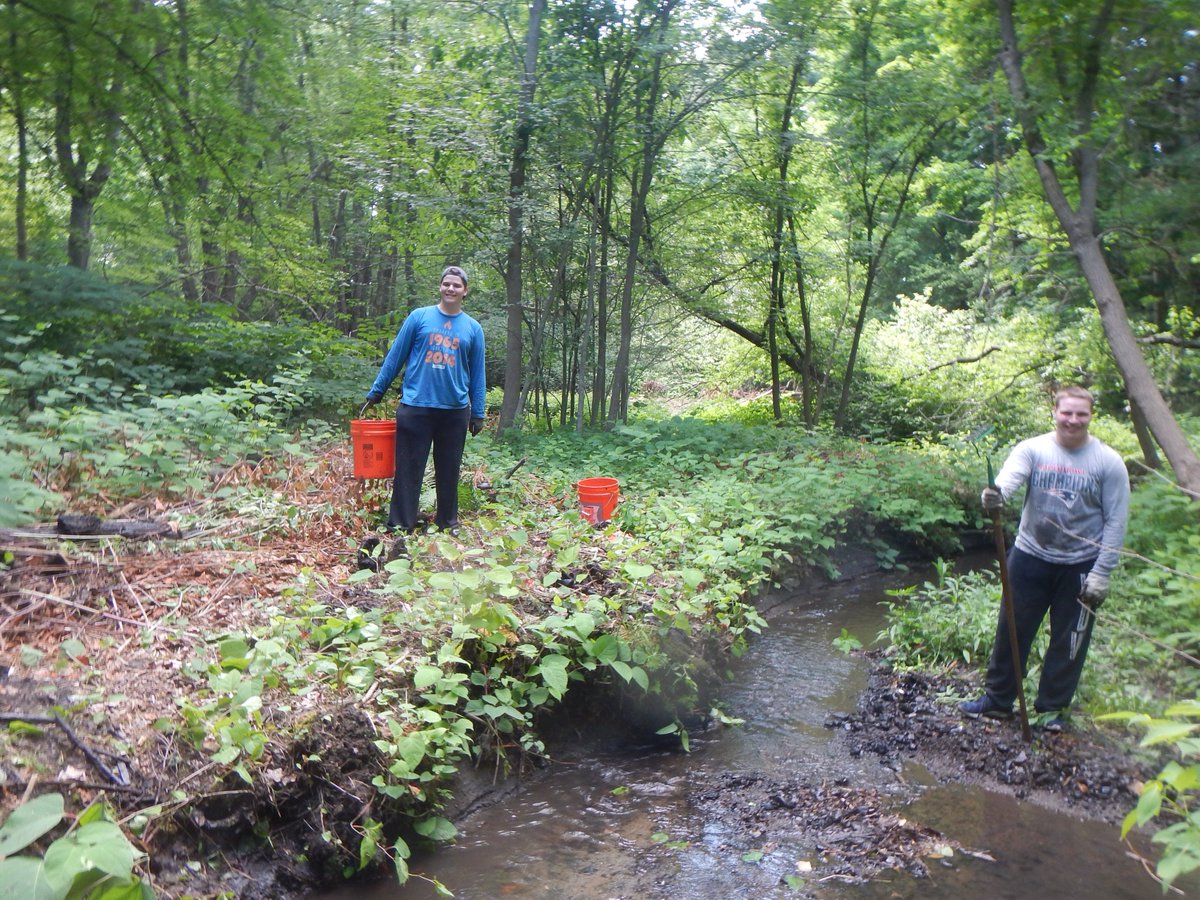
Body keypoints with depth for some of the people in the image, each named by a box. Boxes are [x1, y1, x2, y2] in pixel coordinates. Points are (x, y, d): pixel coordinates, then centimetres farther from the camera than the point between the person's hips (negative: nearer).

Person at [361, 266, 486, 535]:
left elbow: (477, 374, 11)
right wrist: (375, 393, 5)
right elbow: (395, 357, 6)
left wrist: (478, 413, 8)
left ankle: (448, 523, 23)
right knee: (408, 471, 1)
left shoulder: (473, 328, 8)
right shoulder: (419, 317, 3)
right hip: (415, 408, -2)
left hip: (455, 411, 2)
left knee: (449, 472, 9)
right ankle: (400, 527, 8)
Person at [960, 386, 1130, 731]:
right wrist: (996, 493, -50)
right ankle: (997, 699, 25)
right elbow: (1010, 475, -26)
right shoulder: (1032, 449, -5)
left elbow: (1115, 521, -6)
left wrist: (1101, 572, -11)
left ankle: (1053, 707, 29)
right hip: (1030, 558, 1)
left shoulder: (1108, 462, -7)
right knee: (1012, 632, 10)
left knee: (1069, 642, 11)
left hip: (1080, 567, -1)